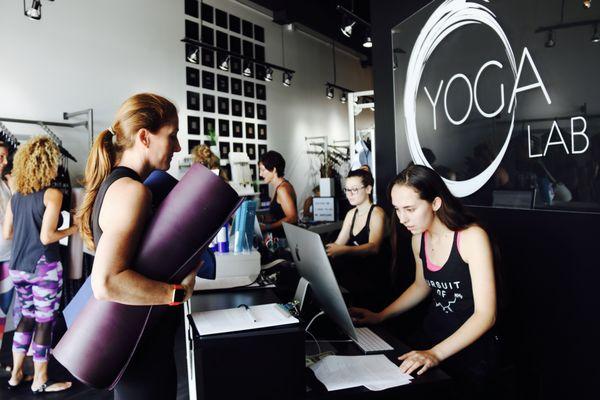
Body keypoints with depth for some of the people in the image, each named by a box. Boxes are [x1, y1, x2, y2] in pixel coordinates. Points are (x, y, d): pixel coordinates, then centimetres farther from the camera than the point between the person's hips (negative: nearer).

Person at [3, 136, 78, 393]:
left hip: (17, 267, 7)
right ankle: (40, 382, 16)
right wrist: (72, 229, -4)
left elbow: (6, 233, 10)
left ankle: (16, 375, 29)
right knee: (44, 322, 5)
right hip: (43, 267, -7)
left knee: (27, 318, 20)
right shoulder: (52, 194, -13)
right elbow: (46, 237, -19)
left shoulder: (16, 195, 7)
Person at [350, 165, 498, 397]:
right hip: (432, 337, 6)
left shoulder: (472, 237, -21)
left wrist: (436, 353, -34)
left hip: (472, 349, -5)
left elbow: (485, 315, -24)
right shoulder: (419, 238, -1)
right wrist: (379, 316, 6)